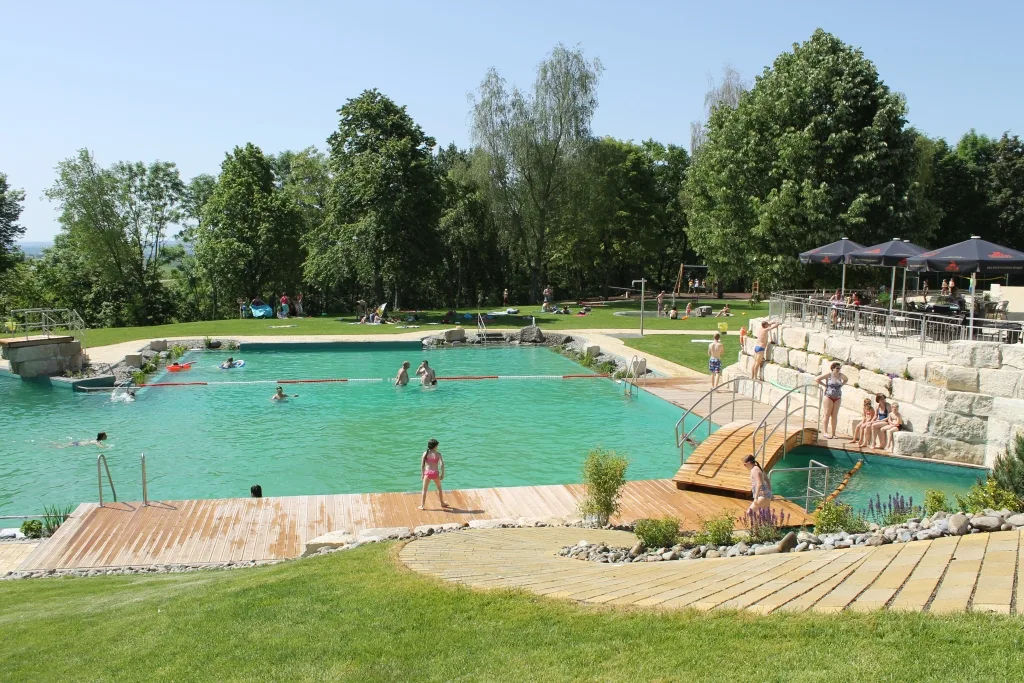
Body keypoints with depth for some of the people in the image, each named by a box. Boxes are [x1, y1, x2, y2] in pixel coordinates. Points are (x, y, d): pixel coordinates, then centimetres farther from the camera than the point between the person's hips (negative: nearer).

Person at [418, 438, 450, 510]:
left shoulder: (425, 453, -1)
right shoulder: (438, 454, -4)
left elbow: (422, 464, -4)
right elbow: (442, 464, -11)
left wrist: (422, 474, 4)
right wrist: (442, 474, -4)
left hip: (427, 473, 0)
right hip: (435, 473, 0)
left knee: (424, 489, 10)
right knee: (439, 488, 22)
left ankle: (422, 506, 7)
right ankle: (442, 503, 34)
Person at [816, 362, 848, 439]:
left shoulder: (841, 375, 7)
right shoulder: (828, 375, -6)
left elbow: (846, 379, 27)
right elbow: (818, 379, -5)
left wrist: (841, 385, 12)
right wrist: (825, 385, -6)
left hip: (838, 398, 4)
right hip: (829, 397, -4)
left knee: (835, 416, 4)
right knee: (827, 415, -5)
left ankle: (833, 433, 6)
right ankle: (825, 432, -5)